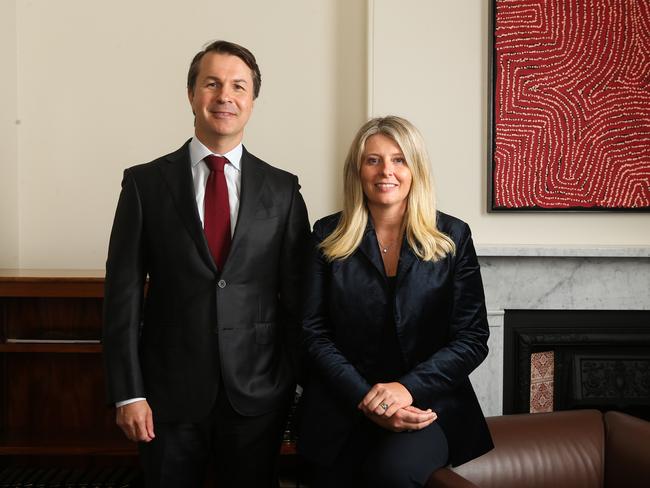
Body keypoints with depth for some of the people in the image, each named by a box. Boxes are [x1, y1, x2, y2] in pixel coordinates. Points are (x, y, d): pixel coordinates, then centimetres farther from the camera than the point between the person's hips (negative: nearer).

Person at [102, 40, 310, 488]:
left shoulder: (283, 190, 2)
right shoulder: (144, 183, 0)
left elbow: (297, 296, 3)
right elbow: (124, 292, -2)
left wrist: (300, 390, 2)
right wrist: (128, 392, -6)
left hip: (258, 395, 1)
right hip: (170, 392, 0)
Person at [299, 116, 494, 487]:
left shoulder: (453, 236, 3)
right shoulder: (328, 236, 4)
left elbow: (472, 338, -1)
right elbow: (314, 333, 0)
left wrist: (409, 388, -16)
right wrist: (365, 398, -14)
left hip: (429, 404, -1)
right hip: (342, 409, 2)